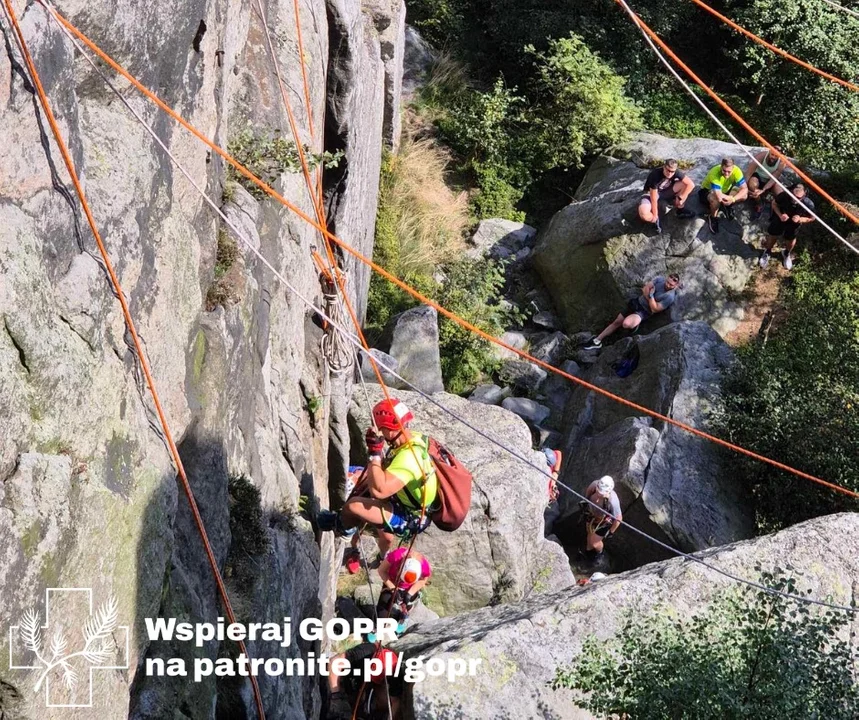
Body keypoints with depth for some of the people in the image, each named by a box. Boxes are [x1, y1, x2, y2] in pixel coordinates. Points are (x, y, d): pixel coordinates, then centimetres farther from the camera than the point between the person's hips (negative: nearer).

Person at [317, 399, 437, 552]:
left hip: (411, 520, -10)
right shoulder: (412, 439, -5)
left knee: (354, 505, -12)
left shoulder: (408, 458, -35)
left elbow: (379, 490, -43)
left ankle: (343, 526, 22)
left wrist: (375, 453, -37)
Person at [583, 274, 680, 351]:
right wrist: (648, 297, -17)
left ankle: (635, 324, 3)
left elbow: (654, 309, -21)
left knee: (626, 324, -33)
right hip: (637, 302, 6)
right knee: (617, 322, 9)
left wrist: (651, 295, -28)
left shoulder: (670, 297, -23)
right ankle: (597, 340, 20)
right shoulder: (660, 279, -6)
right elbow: (646, 288, -3)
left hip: (644, 311, -6)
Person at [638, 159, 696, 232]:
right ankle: (656, 220, 1)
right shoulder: (655, 175, -35)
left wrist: (680, 198, -21)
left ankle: (680, 210, 2)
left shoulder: (676, 173, -22)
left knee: (685, 184, -18)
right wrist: (655, 216, -25)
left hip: (666, 191, 5)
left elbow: (691, 184, -18)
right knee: (643, 214, -35)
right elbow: (654, 198, -30)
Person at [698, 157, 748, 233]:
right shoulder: (714, 173, -40)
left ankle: (725, 206, 7)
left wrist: (733, 199, -38)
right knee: (716, 199, -40)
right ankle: (713, 217, -9)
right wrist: (730, 198, -31)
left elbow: (745, 189, -25)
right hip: (708, 191, -5)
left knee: (744, 195, -19)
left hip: (725, 190, 5)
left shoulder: (736, 171, -27)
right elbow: (719, 196, -47)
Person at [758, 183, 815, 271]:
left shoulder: (809, 205, -39)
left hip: (793, 224, 0)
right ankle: (767, 252, 52)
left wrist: (800, 219, -37)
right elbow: (774, 204, -17)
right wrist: (780, 215, -33)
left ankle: (787, 254, 58)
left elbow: (811, 218, -18)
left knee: (791, 240, 23)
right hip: (780, 218, 0)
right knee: (772, 236, 20)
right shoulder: (784, 196, -40)